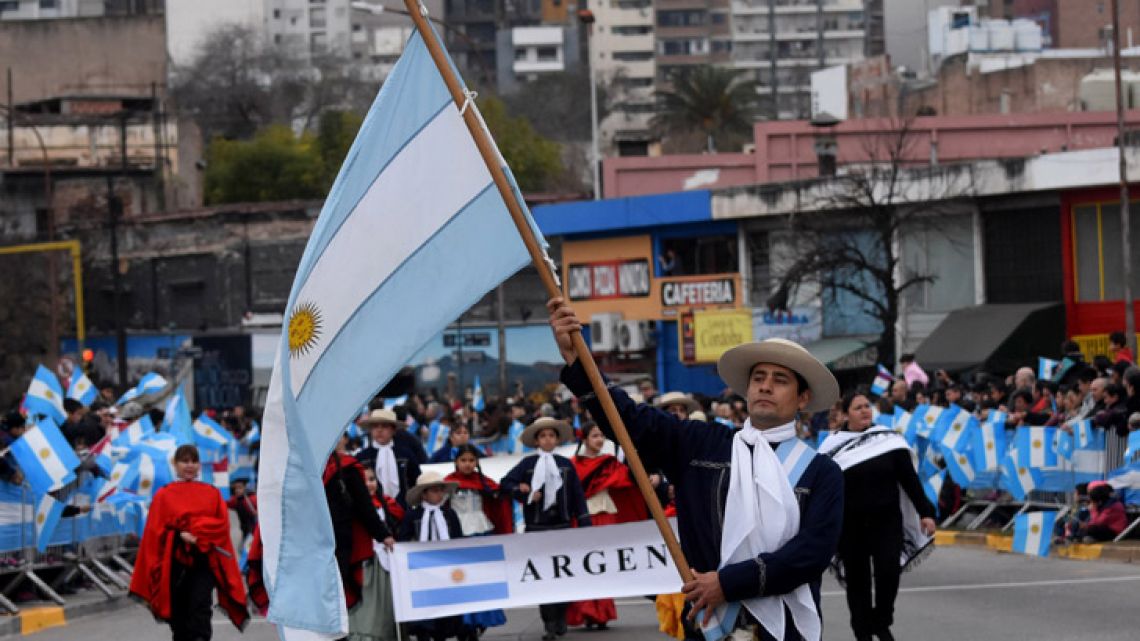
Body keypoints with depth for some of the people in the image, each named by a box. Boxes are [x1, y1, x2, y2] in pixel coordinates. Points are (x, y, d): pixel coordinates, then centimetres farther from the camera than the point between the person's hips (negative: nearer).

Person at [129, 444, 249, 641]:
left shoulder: (212, 494, 10)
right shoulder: (164, 495, 7)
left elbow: (222, 524, 2)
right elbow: (156, 529, 2)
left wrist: (193, 532, -11)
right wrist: (181, 535, -13)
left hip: (203, 559, -1)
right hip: (175, 561, 1)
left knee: (200, 606, -16)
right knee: (179, 612, 4)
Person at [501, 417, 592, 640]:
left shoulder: (566, 464, 7)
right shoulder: (528, 463, 4)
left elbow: (577, 495, 6)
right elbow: (506, 482, 2)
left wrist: (584, 523, 1)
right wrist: (525, 494, -12)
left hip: (562, 525, 1)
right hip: (537, 527, -1)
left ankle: (561, 620, 17)